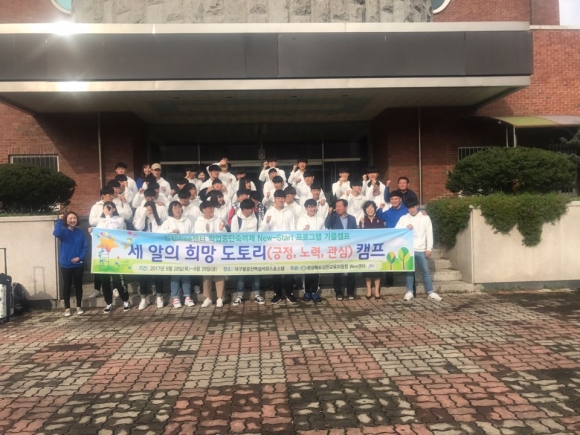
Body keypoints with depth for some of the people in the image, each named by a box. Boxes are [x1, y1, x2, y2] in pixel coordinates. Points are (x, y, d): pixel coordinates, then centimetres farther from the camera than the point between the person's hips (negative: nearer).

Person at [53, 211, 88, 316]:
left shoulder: (80, 233, 2)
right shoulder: (63, 231, -5)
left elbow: (85, 247, 1)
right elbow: (56, 233, -29)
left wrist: (80, 257, -13)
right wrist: (59, 220, -30)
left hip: (78, 264, 2)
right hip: (66, 264, -2)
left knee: (78, 285, 10)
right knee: (67, 286, 5)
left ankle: (79, 307, 21)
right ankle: (67, 308, 15)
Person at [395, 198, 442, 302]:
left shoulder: (425, 218, 6)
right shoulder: (403, 218, 7)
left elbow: (429, 234, 3)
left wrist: (429, 248, -3)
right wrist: (406, 228, -14)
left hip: (421, 250, 0)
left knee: (426, 271, 3)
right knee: (409, 271, 5)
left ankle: (430, 292, 9)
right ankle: (409, 292, 12)